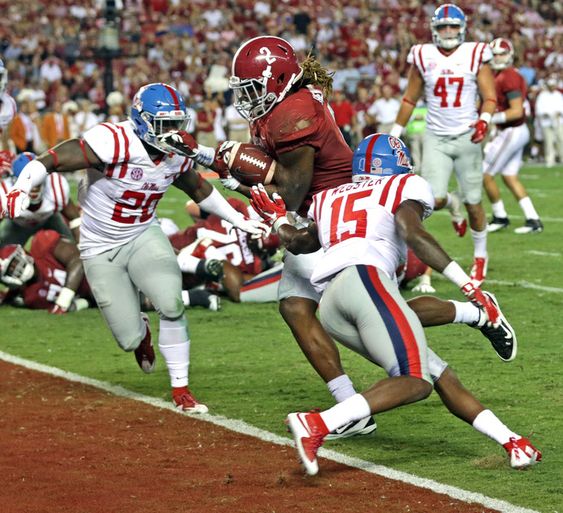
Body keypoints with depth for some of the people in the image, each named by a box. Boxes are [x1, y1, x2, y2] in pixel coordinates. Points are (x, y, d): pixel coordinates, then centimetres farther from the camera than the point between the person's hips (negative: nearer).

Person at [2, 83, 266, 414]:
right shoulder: (114, 143, -27)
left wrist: (240, 220, 21)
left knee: (171, 303, -24)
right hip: (101, 249, -4)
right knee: (130, 339, -5)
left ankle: (181, 391, -7)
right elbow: (51, 161, -30)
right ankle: (141, 331, 38)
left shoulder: (177, 155, -5)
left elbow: (200, 189, 17)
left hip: (144, 236, 4)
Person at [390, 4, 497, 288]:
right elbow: (410, 99, 11)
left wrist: (484, 120, -23)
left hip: (467, 137, -1)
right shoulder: (423, 57, 2)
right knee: (434, 199, -14)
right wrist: (395, 133, 11)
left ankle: (480, 255, 24)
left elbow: (490, 96, -3)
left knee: (474, 203, 3)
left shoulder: (476, 56, -3)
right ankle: (452, 204, 25)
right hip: (436, 138, 1)